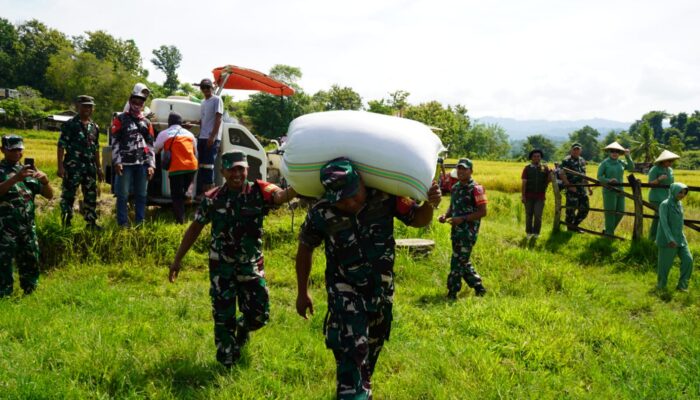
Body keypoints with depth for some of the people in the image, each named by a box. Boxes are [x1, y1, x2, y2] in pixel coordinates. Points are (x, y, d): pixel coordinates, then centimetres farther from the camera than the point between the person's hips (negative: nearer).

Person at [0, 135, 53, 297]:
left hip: (28, 227, 5)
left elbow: (49, 195, 10)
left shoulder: (28, 170, 14)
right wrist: (16, 178, -31)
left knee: (31, 264, 11)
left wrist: (44, 179, -8)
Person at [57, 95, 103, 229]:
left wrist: (99, 168, 16)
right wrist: (60, 166, -15)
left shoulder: (94, 127, 13)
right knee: (68, 195, -1)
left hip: (90, 168, 6)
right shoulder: (70, 125, -4)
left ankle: (91, 223, 19)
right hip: (72, 167, -6)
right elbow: (61, 146, -8)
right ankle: (66, 224, 7)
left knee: (91, 196, 10)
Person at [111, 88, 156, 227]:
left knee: (141, 195, 7)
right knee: (123, 195, -1)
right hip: (125, 163, -4)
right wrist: (117, 162, -11)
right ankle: (123, 224, 4)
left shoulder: (146, 122, 16)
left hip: (142, 163, 4)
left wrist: (151, 164, 6)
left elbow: (150, 145, 15)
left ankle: (140, 223, 15)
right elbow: (115, 142, -2)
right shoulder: (120, 119, 4)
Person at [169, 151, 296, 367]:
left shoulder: (259, 192, -10)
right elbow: (195, 228, 4)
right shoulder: (212, 199, -6)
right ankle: (227, 362, 26)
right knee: (223, 317, 6)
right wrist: (178, 259, 6)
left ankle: (242, 327, 41)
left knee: (259, 315, 5)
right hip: (221, 266, 0)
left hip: (251, 265, 0)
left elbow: (281, 195, -32)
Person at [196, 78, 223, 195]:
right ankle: (200, 192, 11)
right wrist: (200, 136, 15)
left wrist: (212, 136, -18)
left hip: (212, 138, -8)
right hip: (202, 138, 8)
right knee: (201, 165, 8)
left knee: (208, 165, -12)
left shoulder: (217, 100, -4)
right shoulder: (203, 102, 19)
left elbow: (218, 119, -11)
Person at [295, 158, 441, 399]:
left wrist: (430, 205, -30)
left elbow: (417, 219, -6)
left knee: (372, 346, 22)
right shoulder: (321, 214, -23)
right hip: (345, 291, -3)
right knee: (351, 350, -17)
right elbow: (305, 250, -5)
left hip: (382, 288, 3)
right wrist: (302, 293, 3)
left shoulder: (385, 197, -22)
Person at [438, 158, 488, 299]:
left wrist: (462, 219, -21)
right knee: (463, 261, 15)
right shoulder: (455, 188, 12)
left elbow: (482, 212, -14)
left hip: (468, 231, -8)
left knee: (458, 261, -6)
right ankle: (479, 287, 28)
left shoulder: (475, 189, -12)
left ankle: (452, 294, 2)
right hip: (456, 230, 8)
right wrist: (445, 215, 1)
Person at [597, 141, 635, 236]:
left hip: (620, 191, 6)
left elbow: (631, 168, 1)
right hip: (609, 191, -6)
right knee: (610, 212, -3)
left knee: (620, 212, 7)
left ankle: (608, 230, 22)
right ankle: (609, 233, 6)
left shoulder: (621, 163, 11)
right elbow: (599, 177, -7)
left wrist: (628, 157, -5)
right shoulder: (604, 163, -4)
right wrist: (609, 180, -23)